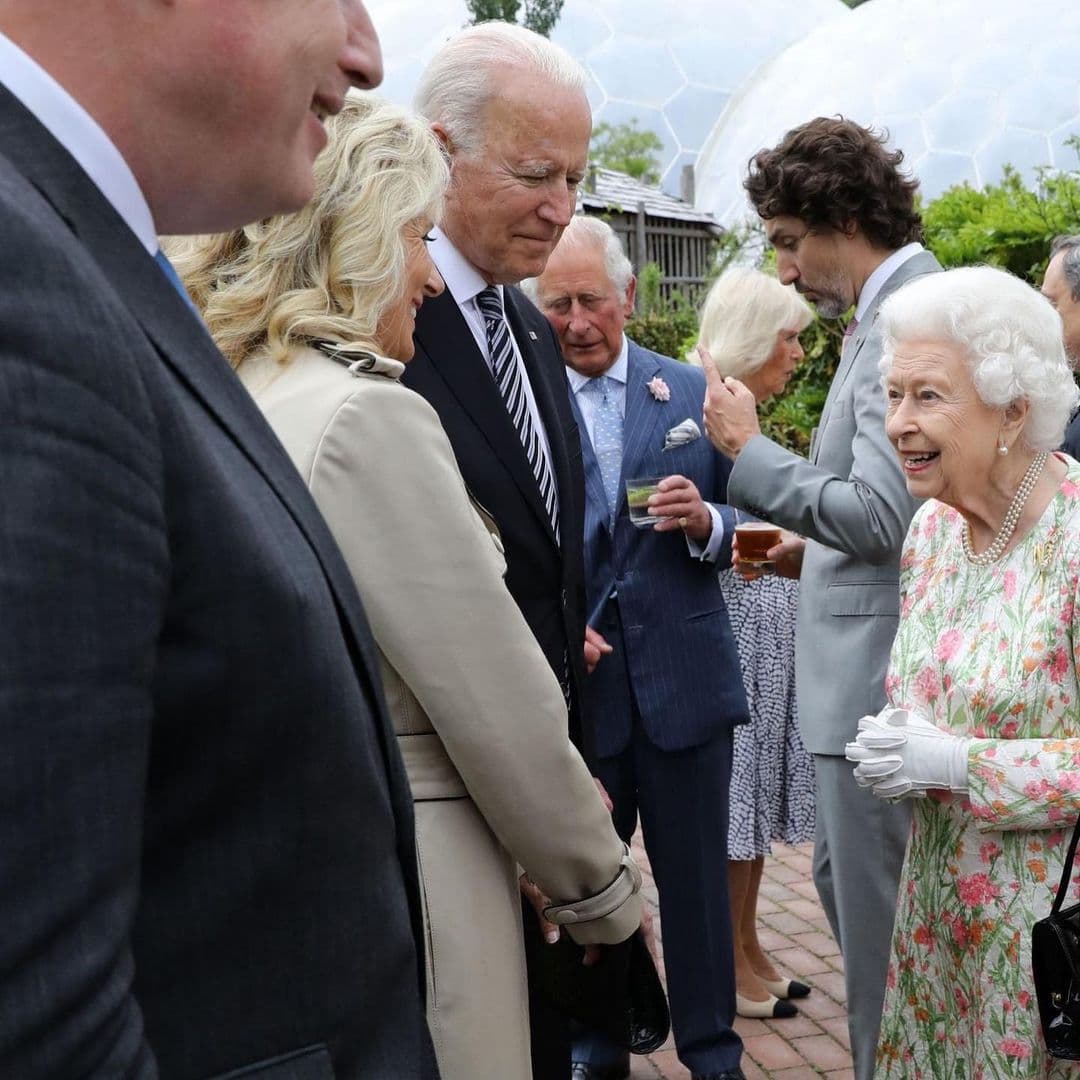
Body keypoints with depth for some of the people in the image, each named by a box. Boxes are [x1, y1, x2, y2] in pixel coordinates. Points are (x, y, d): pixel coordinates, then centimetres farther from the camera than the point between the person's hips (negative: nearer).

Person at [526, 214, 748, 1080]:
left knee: (696, 875, 10)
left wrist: (705, 521, -16)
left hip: (683, 677, 1)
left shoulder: (693, 391, 3)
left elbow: (738, 530, 6)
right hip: (569, 680, -1)